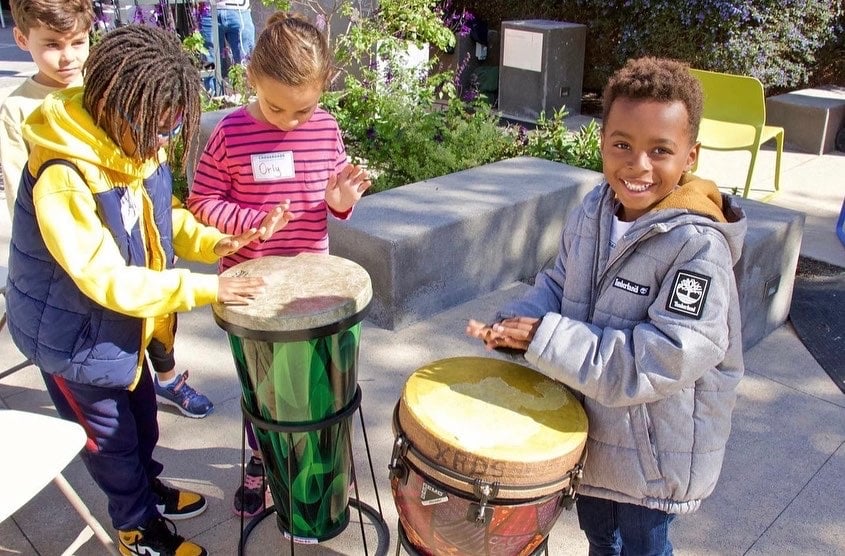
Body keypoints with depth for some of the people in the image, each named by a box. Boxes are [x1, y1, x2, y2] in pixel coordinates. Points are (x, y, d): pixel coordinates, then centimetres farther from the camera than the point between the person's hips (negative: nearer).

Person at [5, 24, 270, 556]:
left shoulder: (137, 144, -8)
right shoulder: (63, 177, -33)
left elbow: (159, 217, 6)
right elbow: (105, 279, -33)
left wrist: (210, 242, -12)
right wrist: (205, 289, -35)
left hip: (120, 321, 7)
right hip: (72, 335, -7)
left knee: (142, 413, 25)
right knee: (112, 435, 12)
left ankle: (149, 487, 51)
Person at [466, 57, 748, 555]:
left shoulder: (698, 245, -29)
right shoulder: (595, 210, -7)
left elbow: (664, 359, -33)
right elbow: (559, 285, 4)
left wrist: (545, 337, -32)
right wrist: (516, 323, -16)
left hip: (656, 448, -6)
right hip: (591, 423, 6)